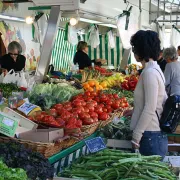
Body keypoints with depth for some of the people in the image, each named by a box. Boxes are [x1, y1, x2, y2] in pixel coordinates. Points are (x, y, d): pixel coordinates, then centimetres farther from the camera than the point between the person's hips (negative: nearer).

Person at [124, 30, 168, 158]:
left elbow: (150, 109, -20)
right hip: (157, 134, 9)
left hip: (151, 136, -9)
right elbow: (164, 100, 18)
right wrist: (135, 111, 19)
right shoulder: (155, 69, 12)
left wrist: (136, 137, -15)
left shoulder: (150, 72, -16)